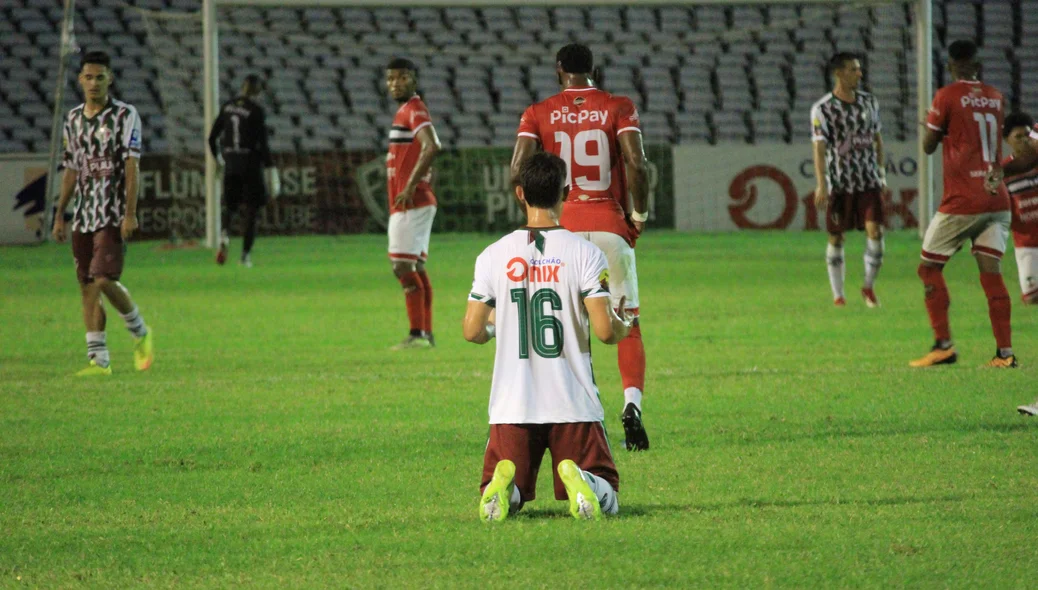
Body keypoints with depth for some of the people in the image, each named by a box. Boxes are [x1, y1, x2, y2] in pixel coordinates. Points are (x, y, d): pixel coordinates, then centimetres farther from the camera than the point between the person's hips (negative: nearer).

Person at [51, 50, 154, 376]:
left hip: (113, 215, -6)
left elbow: (132, 166, -9)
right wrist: (59, 215, 15)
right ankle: (98, 359, 5)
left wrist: (130, 214, -16)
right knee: (87, 287, 3)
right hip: (83, 216, 6)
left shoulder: (125, 116, -4)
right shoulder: (73, 119, 13)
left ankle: (140, 333, 10)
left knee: (104, 280, -15)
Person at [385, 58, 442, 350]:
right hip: (418, 203, 10)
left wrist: (410, 186, -26)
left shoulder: (414, 111, -13)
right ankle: (426, 334, 14)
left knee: (403, 266, -11)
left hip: (411, 203, -10)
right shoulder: (405, 111, 17)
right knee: (416, 267, 12)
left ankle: (418, 334, -11)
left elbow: (431, 148, -28)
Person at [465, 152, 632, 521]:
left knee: (498, 504, 13)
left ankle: (505, 482, -23)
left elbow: (472, 331, 3)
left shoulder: (493, 255, 1)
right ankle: (579, 479, -26)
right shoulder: (585, 254, -5)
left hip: (512, 407, 1)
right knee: (606, 501, 9)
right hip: (574, 405, -1)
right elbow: (604, 330, -11)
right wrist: (623, 326, 13)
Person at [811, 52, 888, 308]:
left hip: (869, 181, 3)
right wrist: (822, 185, -20)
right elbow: (819, 147, -12)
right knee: (836, 238, 3)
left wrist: (882, 173, 16)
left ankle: (869, 287, 7)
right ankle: (838, 294, 14)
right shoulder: (823, 109, -7)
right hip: (839, 183, -3)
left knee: (875, 231, -11)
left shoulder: (869, 102, 7)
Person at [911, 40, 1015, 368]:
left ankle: (943, 345, -2)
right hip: (997, 201, 5)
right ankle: (1005, 352, -7)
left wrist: (932, 124, 20)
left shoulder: (947, 97, -6)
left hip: (961, 202, -5)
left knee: (930, 268, 7)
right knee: (991, 273, 2)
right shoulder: (995, 97, 10)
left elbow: (928, 146, 0)